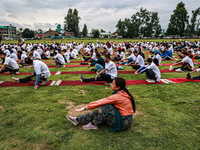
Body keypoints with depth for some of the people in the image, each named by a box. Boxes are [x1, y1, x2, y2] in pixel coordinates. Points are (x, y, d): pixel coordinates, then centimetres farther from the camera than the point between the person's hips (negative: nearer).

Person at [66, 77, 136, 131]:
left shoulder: (118, 96, -24)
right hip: (125, 118, 9)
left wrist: (85, 107, -14)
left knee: (104, 107, -22)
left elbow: (101, 102, -21)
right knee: (98, 112, 1)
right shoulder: (123, 93, 3)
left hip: (123, 122, -9)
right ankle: (78, 120, 7)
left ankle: (94, 124, -5)